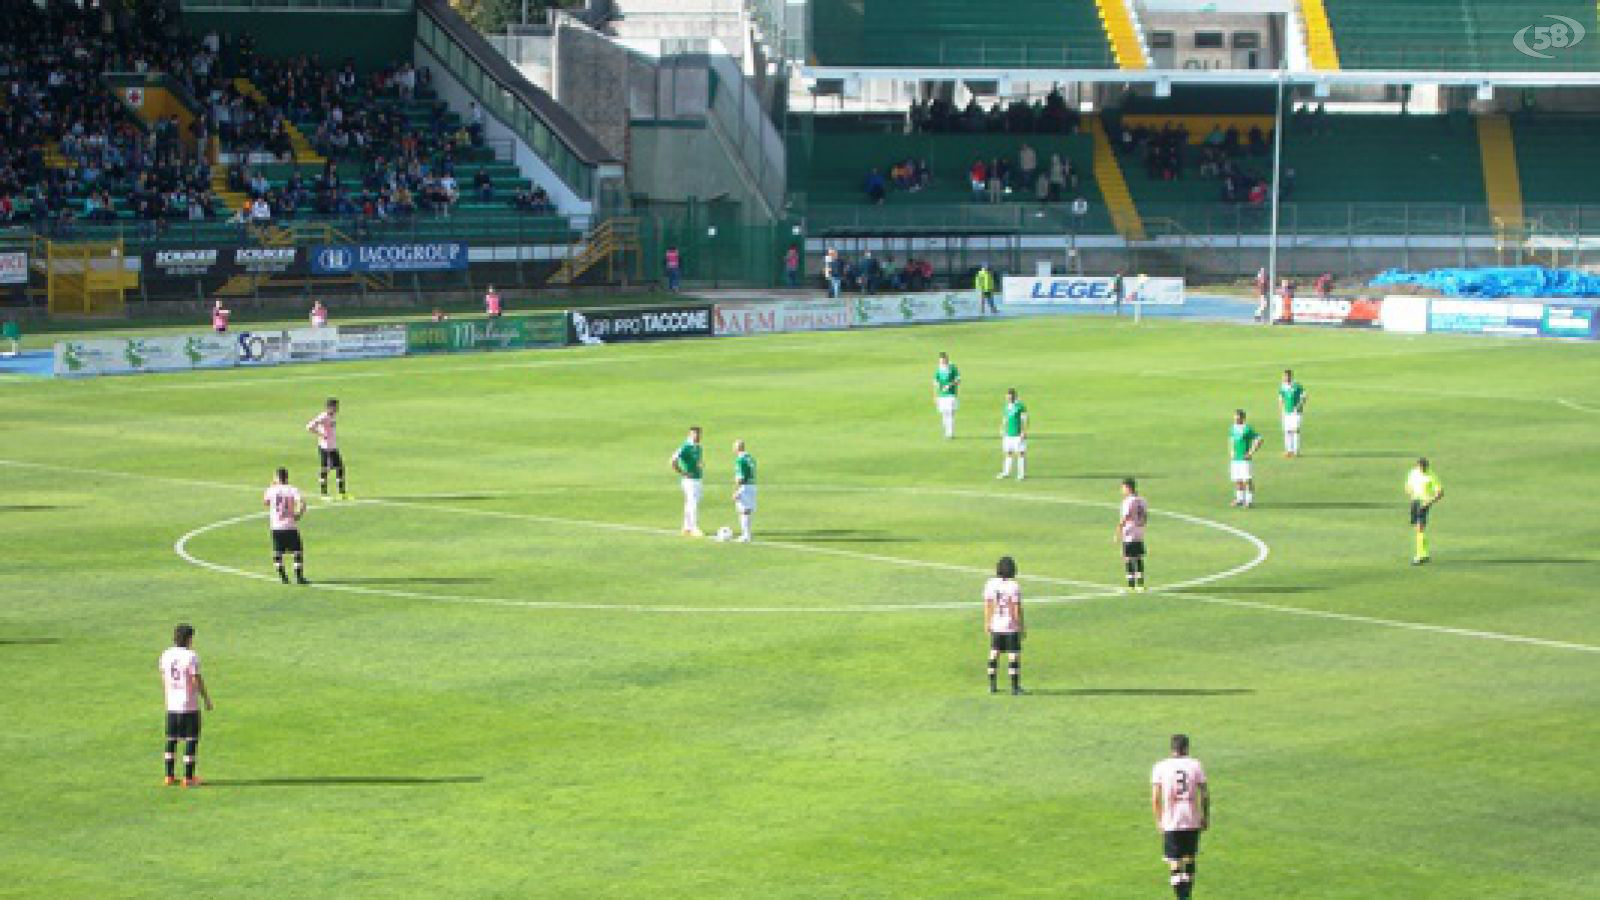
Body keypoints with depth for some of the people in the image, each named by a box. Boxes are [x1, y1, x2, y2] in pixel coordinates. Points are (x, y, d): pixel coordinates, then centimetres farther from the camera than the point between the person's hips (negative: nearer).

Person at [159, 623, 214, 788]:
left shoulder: (166, 655, 5)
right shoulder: (191, 656, -15)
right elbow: (197, 681, -15)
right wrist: (207, 699, -3)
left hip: (171, 705, 6)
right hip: (189, 705, -6)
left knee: (171, 740, 15)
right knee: (191, 740, 1)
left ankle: (169, 775, 19)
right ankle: (188, 777, 1)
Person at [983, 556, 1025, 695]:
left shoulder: (991, 584, -3)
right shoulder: (1014, 586, -14)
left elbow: (987, 606, 3)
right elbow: (1017, 608, -12)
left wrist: (987, 623, 14)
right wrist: (1022, 627, -4)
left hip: (996, 626, 4)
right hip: (1011, 626, -4)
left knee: (994, 654, 12)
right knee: (1013, 656, 3)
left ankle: (992, 685, 14)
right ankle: (1015, 686, 3)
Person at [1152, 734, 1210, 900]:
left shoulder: (1160, 767, 0)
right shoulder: (1196, 765, 2)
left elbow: (1155, 797, -3)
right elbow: (1205, 794, 1)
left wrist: (1158, 820, 6)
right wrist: (1205, 817, 11)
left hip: (1171, 824, -2)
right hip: (1193, 822, 2)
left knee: (1174, 864, -1)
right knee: (1190, 861, 18)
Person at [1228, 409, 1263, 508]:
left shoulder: (1248, 428, -10)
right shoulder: (1233, 428, 10)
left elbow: (1259, 440, -9)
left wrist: (1251, 452, -12)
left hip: (1245, 459, -6)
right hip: (1235, 459, 6)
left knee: (1247, 480, -7)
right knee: (1237, 480, 9)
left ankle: (1249, 500, -1)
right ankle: (1240, 499, 18)